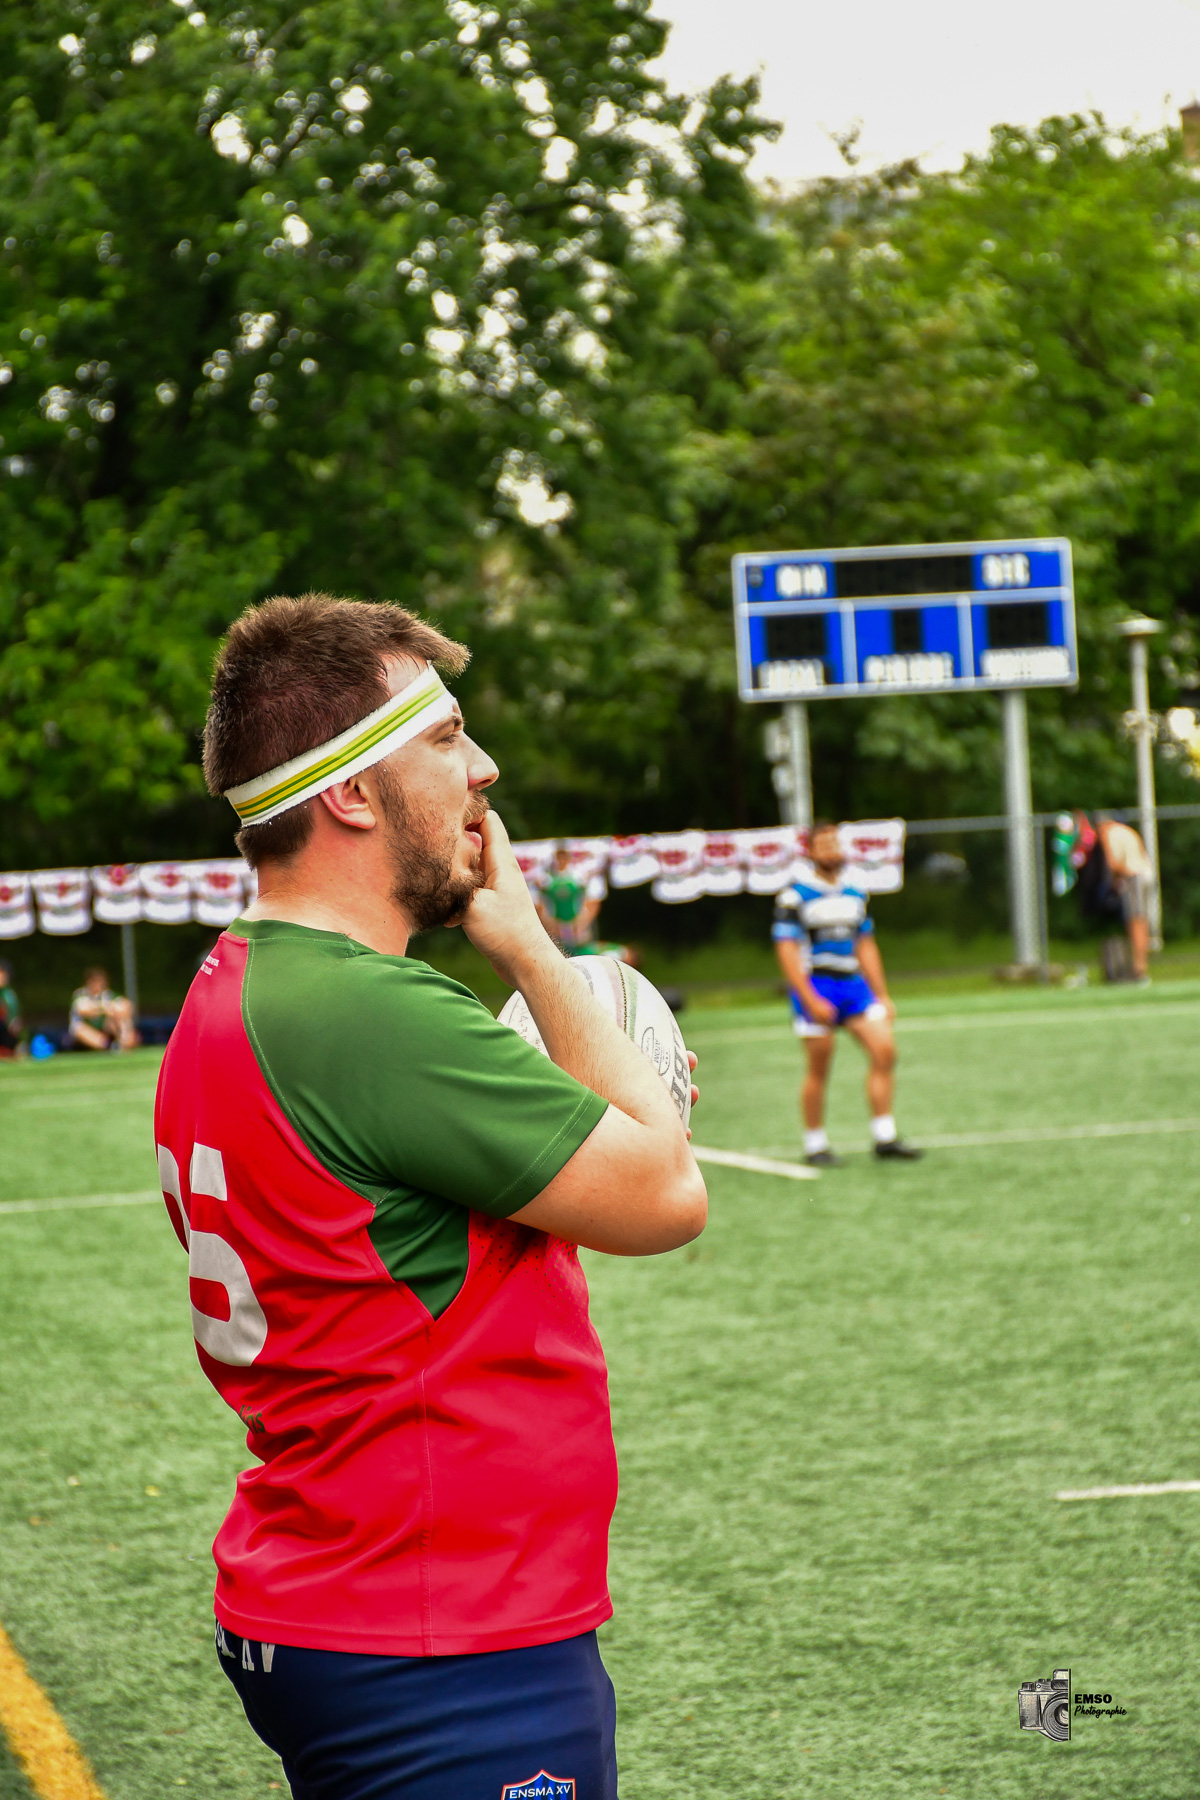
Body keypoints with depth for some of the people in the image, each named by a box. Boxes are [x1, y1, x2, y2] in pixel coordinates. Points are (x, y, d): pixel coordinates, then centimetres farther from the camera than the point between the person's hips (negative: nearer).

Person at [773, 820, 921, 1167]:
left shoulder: (855, 895, 14)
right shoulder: (795, 897, -6)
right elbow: (787, 951, -10)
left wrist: (882, 996, 17)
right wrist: (810, 1000, -17)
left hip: (852, 982, 6)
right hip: (815, 986, -6)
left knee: (884, 1050, -7)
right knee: (819, 1067, -3)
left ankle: (884, 1138, -2)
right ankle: (815, 1145, 10)